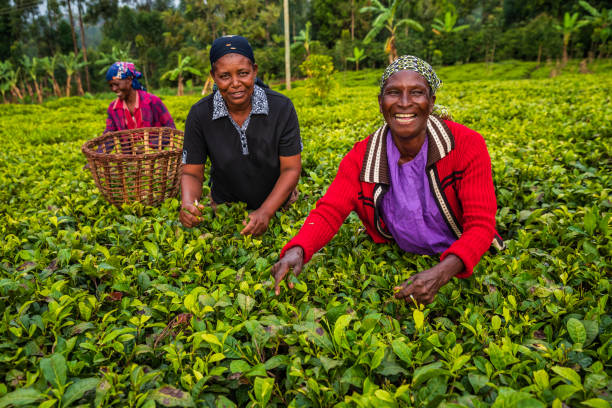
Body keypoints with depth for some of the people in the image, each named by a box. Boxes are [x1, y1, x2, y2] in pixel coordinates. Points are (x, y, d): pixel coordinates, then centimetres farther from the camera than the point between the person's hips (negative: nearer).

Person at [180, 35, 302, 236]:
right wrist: (188, 203, -31)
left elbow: (291, 169, -14)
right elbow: (191, 173, -8)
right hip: (225, 208, 0)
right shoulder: (200, 114, -15)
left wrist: (265, 212, -27)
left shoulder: (281, 107, -18)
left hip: (277, 203, 0)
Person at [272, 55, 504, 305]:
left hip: (464, 264, 0)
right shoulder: (361, 158, -10)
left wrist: (443, 272, -41)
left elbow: (481, 225, -21)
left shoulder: (468, 146, -17)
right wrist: (297, 251, -38)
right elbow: (328, 212, -16)